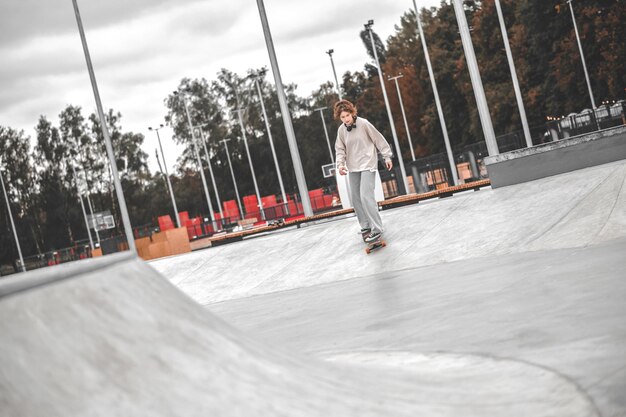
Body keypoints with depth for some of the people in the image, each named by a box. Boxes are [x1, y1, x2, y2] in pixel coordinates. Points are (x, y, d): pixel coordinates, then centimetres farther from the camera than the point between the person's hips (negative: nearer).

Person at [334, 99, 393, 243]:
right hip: (353, 168, 6)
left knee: (366, 196, -17)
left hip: (367, 165, -6)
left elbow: (379, 140, -5)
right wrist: (340, 164, -12)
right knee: (355, 198, 9)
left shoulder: (363, 124, -12)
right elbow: (340, 150, 5)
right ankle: (366, 225, 23)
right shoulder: (341, 130, 0)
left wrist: (387, 156, -2)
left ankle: (376, 229, -15)